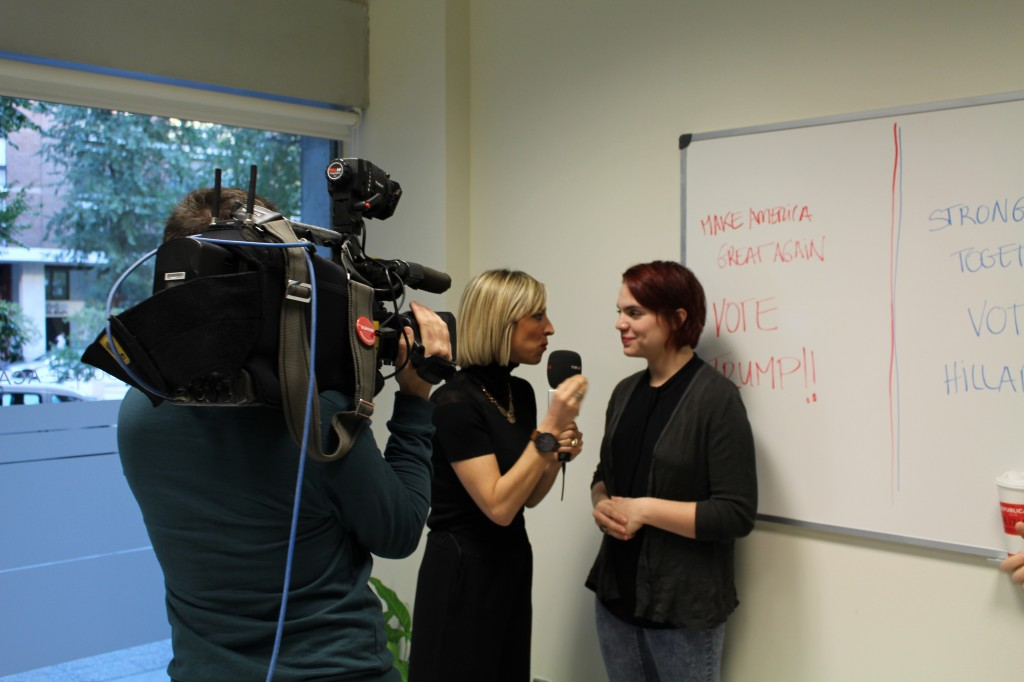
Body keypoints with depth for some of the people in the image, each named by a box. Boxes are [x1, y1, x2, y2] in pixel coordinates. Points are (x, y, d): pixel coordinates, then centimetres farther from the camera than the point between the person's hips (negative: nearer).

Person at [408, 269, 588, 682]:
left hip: (513, 563, 8)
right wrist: (549, 428, -23)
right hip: (463, 571, -8)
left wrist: (558, 452, -7)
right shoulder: (455, 402, -20)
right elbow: (498, 506, -24)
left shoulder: (521, 392, 4)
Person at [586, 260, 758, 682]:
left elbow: (737, 514, -18)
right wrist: (601, 504, -4)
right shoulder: (625, 391, 6)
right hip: (616, 596, 6)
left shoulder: (716, 398, -15)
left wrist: (645, 509, -19)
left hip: (684, 609, -6)